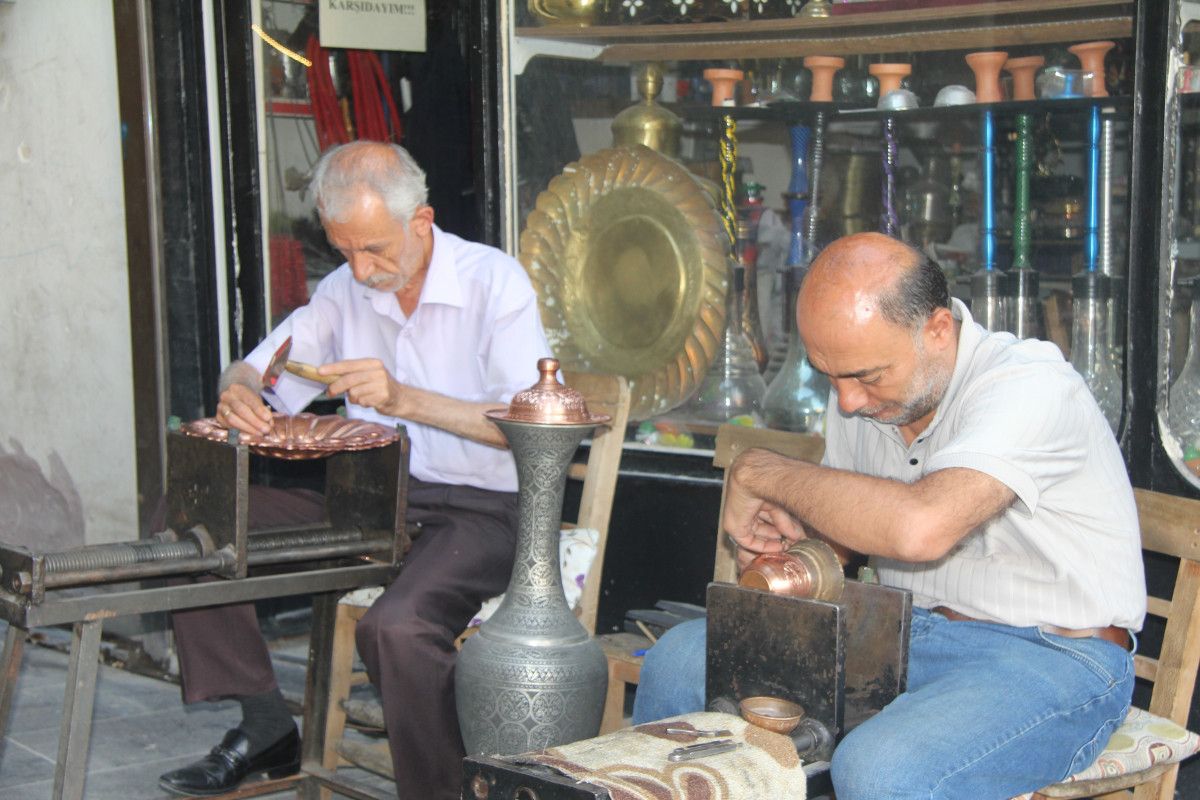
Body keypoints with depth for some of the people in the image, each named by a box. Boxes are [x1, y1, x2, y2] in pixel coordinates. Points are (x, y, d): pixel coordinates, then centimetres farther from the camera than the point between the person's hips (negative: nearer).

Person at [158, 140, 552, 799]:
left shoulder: (495, 282, -10)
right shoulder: (345, 290, 9)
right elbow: (255, 372, 13)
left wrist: (403, 399, -29)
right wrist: (238, 393, -13)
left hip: (481, 510, -6)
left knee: (397, 626, -36)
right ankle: (264, 727, 4)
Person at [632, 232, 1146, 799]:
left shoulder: (1031, 386, -22)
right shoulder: (861, 390, 3)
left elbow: (920, 527, -39)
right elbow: (842, 528, 18)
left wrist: (760, 473, -25)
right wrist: (785, 535, -7)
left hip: (1052, 653, -7)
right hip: (907, 631, 8)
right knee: (682, 657, -2)